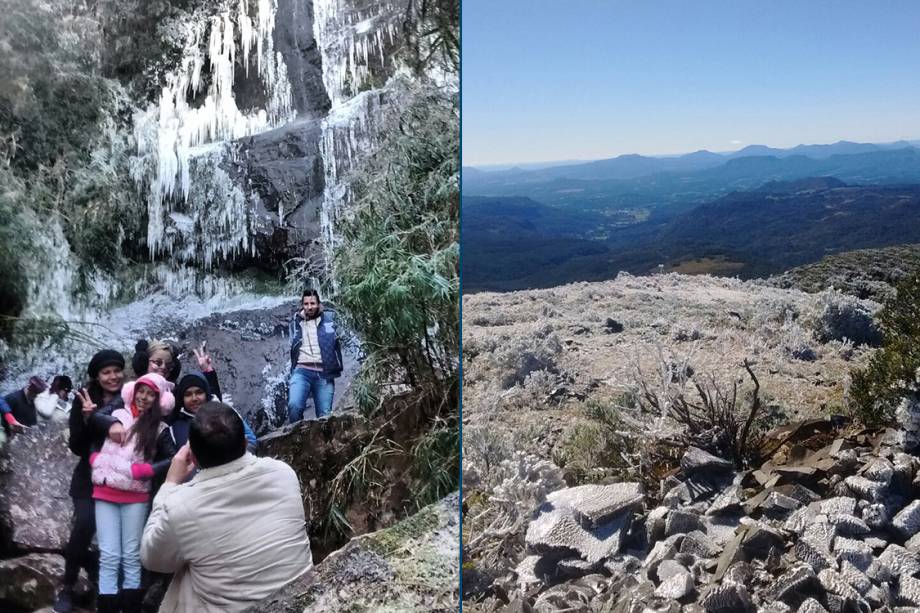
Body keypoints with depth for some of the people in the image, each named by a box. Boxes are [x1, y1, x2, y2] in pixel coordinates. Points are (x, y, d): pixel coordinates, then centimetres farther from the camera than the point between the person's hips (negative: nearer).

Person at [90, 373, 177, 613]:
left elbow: (174, 460, -7)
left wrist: (139, 471, -14)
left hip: (135, 497, -1)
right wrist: (96, 460, -5)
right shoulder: (115, 415, 8)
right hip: (105, 494, 1)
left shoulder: (160, 429, 2)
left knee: (131, 556, 4)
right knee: (109, 557, 0)